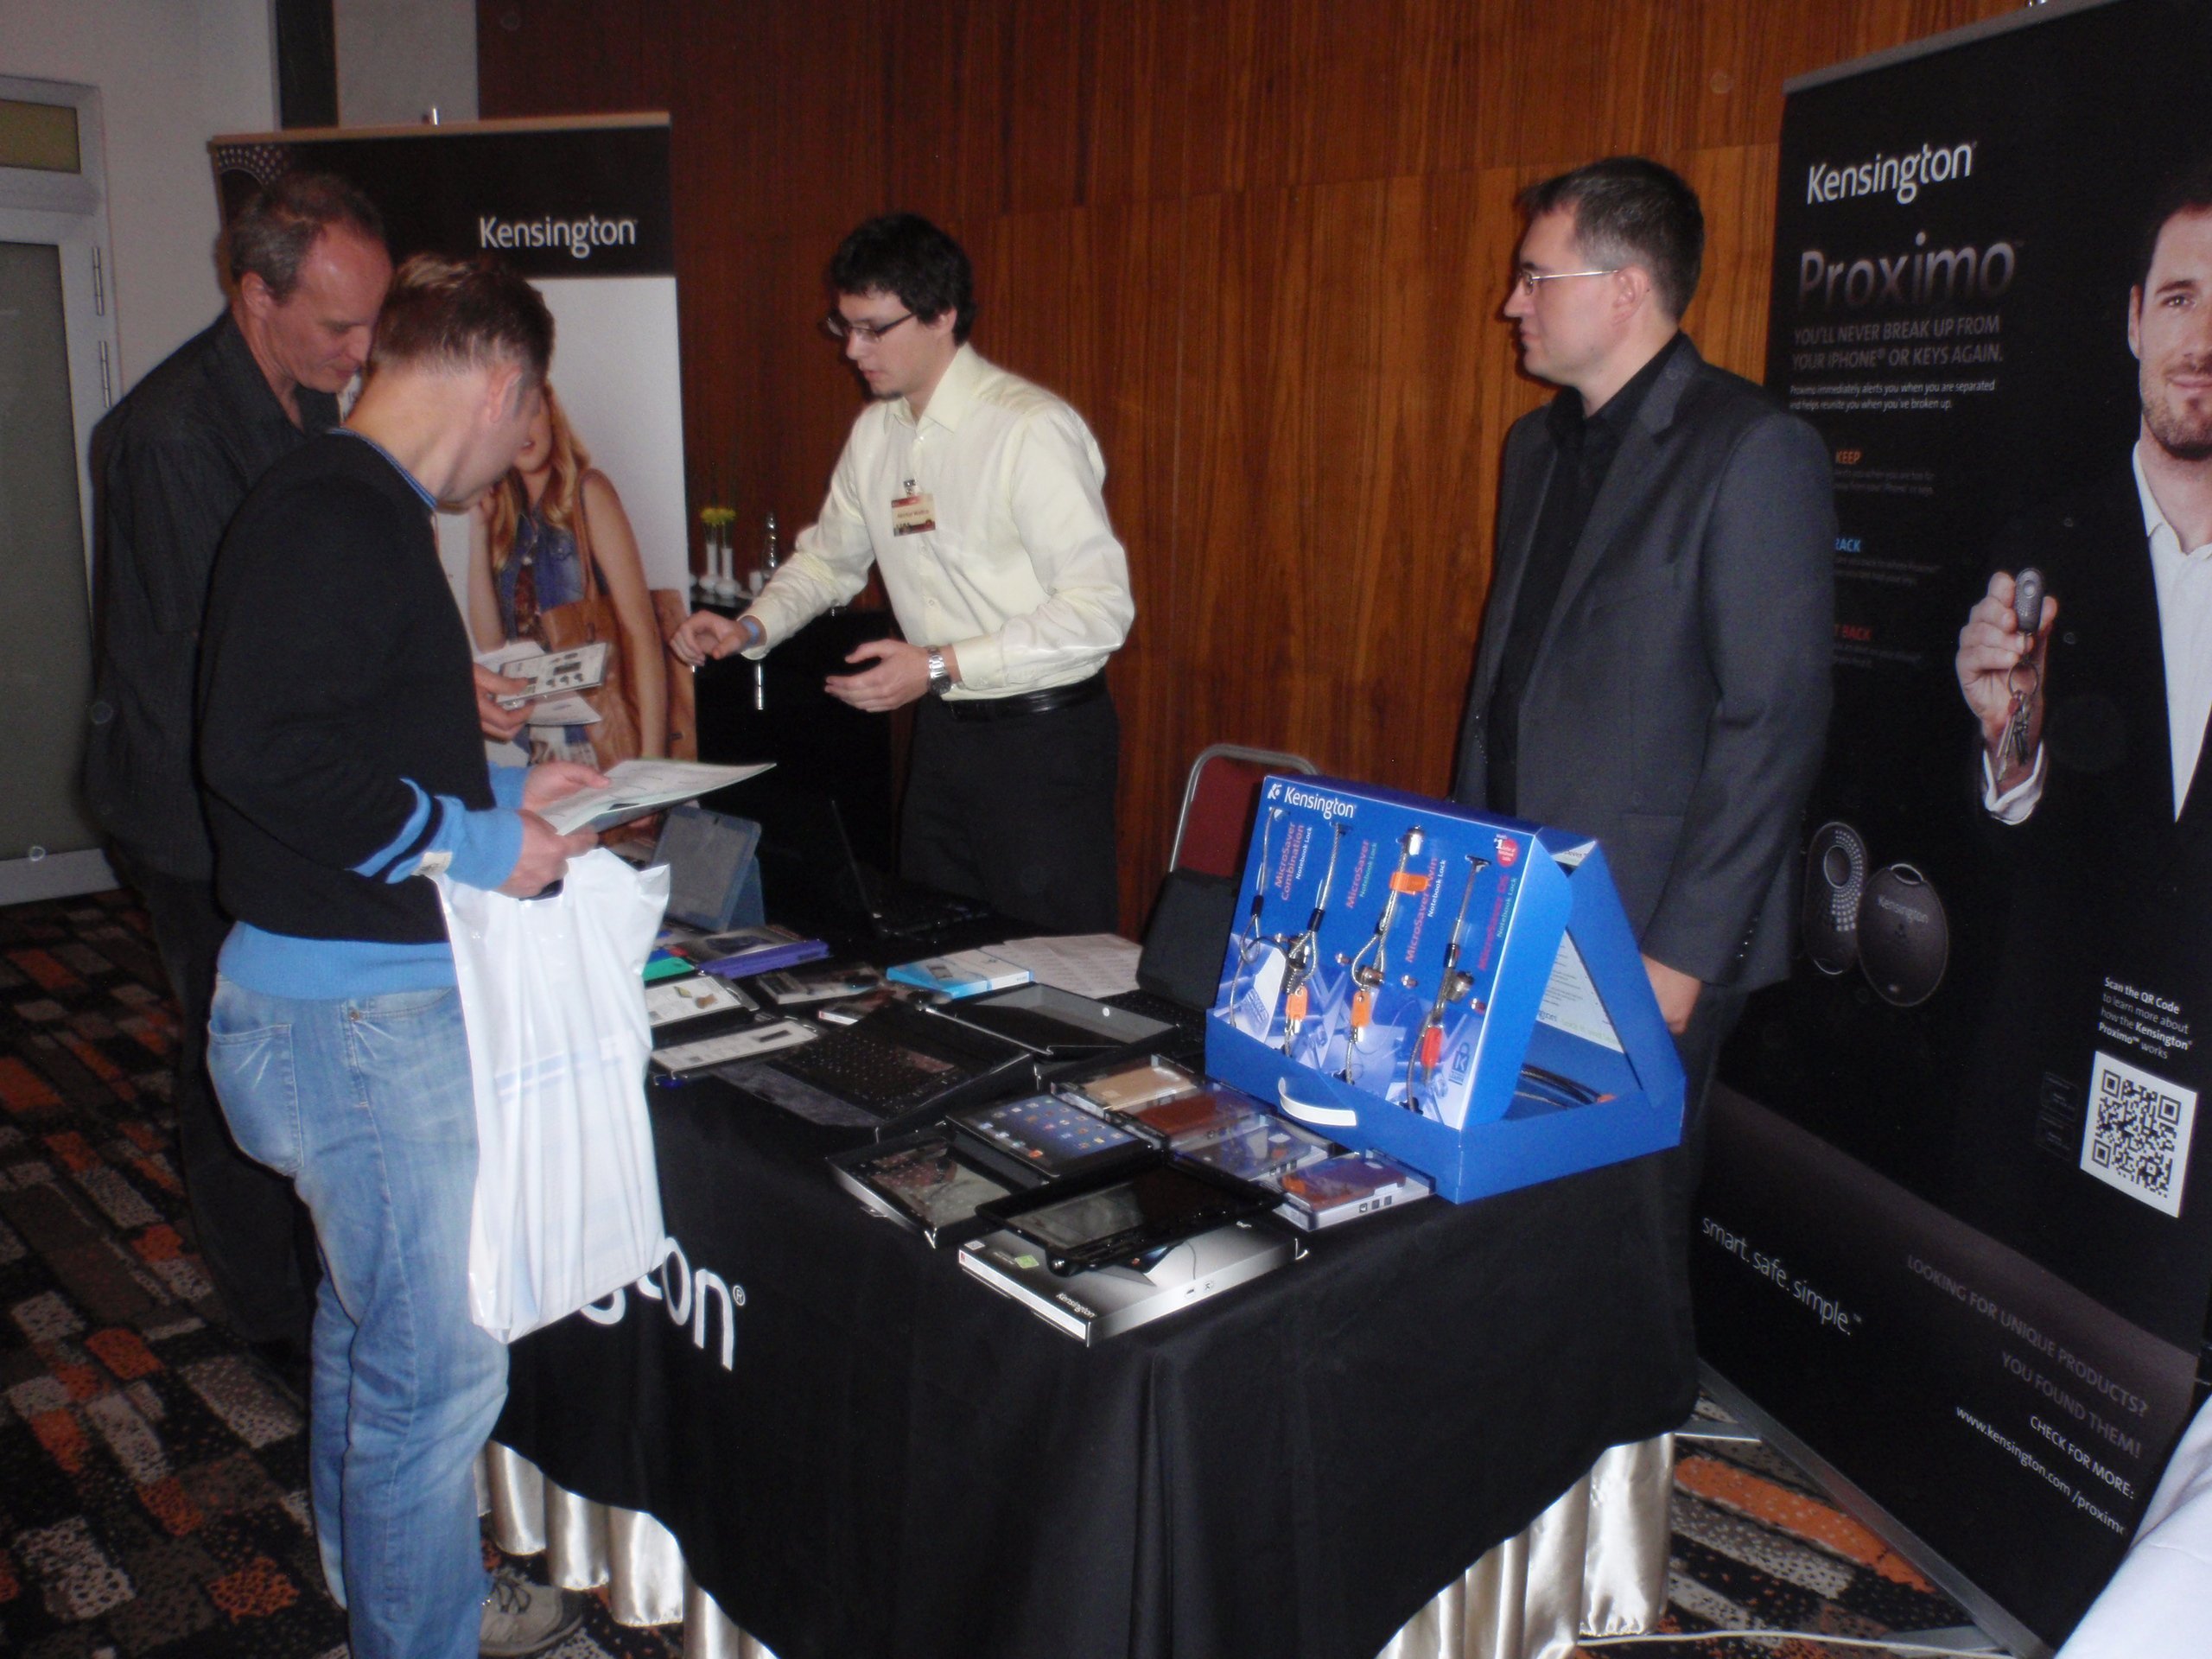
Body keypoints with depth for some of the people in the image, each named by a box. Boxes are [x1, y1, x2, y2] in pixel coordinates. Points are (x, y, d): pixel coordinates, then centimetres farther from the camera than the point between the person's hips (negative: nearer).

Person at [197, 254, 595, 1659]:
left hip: (371, 993, 11)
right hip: (363, 1011, -11)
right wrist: (475, 842, -21)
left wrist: (496, 791, 19)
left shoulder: (349, 509, 13)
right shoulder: (338, 519, -19)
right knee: (440, 1358, 1)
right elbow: (263, 755, -29)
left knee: (371, 1320, 24)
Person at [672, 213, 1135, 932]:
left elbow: (1101, 607, -21)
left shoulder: (1031, 429, -17)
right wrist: (751, 628, 3)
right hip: (942, 731, 7)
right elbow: (829, 558, 22)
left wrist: (941, 667, -22)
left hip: (1042, 737, -7)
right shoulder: (875, 433, 7)